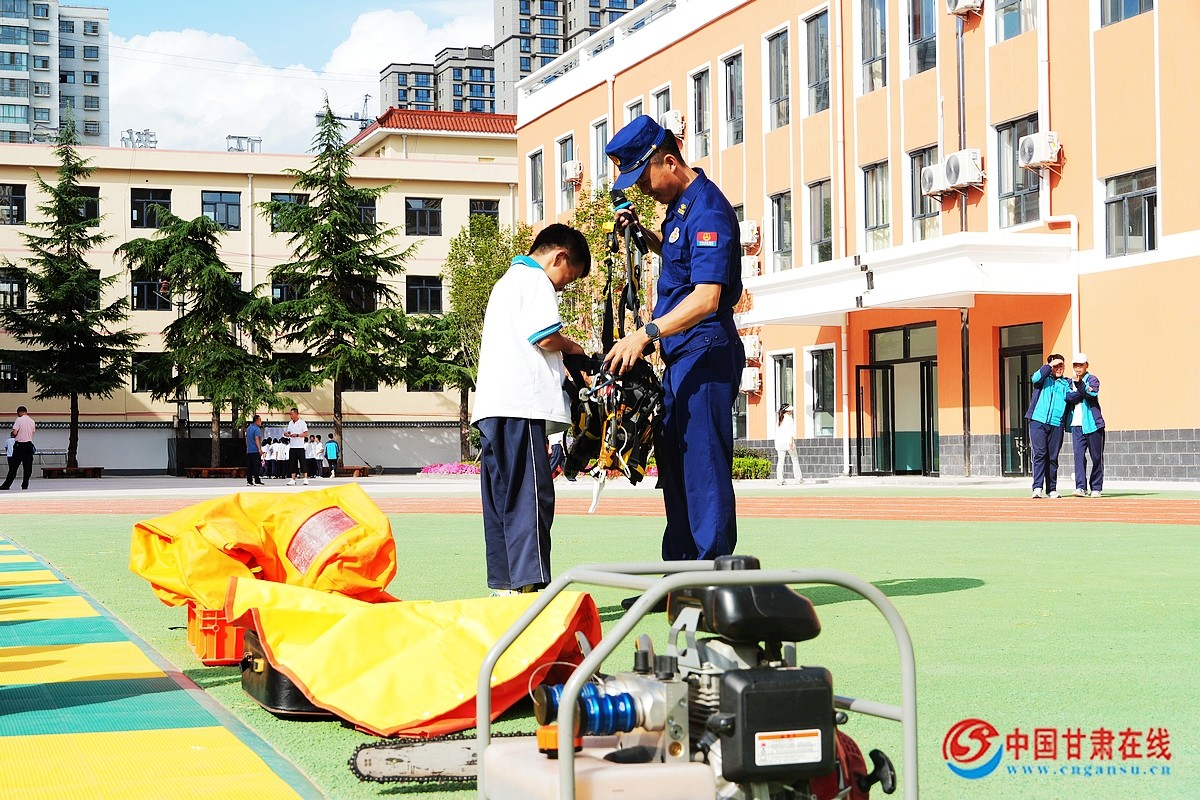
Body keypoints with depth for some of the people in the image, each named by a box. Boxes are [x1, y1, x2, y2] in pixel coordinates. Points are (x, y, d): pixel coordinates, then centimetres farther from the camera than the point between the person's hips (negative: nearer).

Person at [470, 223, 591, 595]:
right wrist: (573, 348, 6)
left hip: (491, 406, 10)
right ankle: (530, 584, -15)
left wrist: (561, 367, 20)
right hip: (520, 404, -10)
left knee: (502, 498, 9)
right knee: (531, 496, -11)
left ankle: (504, 585, 11)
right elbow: (546, 337, -14)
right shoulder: (535, 280, -3)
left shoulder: (506, 282, 29)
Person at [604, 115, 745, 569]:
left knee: (703, 463, -11)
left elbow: (707, 297, -29)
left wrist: (647, 333, -38)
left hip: (705, 353, -11)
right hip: (680, 355, 11)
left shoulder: (707, 211, -18)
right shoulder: (679, 205, 13)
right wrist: (642, 234, 16)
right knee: (675, 465, 13)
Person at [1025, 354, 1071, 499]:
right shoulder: (1044, 378, 11)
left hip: (1056, 425, 2)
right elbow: (1035, 378, -11)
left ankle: (1051, 489, 10)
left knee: (1053, 458, 4)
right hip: (1038, 422, -2)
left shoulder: (1067, 383, 18)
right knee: (1039, 454, -10)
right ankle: (1037, 487, -13)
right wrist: (1050, 365, -8)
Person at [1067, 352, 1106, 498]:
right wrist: (1081, 393, -13)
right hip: (1076, 425, 3)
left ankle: (1096, 488, 8)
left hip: (1092, 424, -3)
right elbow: (1068, 397, -1)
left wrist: (1080, 384, -27)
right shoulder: (1070, 382, 16)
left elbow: (1092, 393, -15)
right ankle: (1081, 487, -11)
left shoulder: (1092, 379, 4)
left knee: (1096, 456, 1)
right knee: (1079, 455, -8)